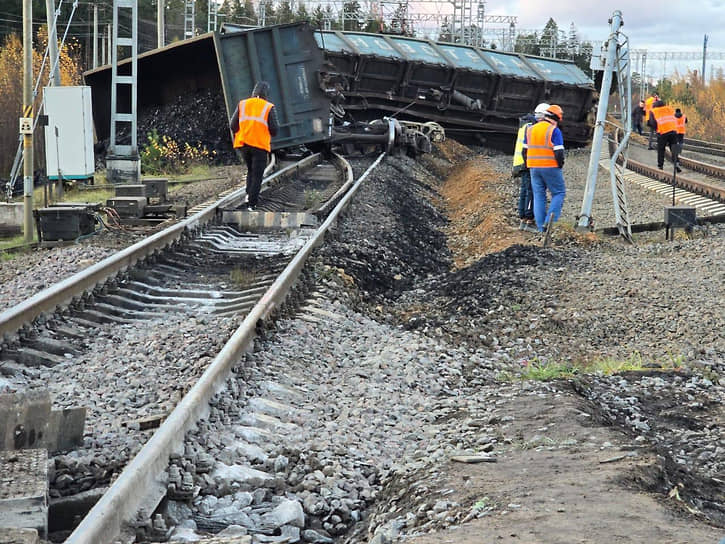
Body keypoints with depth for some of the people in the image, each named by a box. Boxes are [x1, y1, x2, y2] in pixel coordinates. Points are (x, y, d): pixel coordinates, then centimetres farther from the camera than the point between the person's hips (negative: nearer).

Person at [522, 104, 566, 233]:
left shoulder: (530, 130, 9)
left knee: (539, 196, 10)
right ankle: (551, 219, -11)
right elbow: (559, 153, -15)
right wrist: (560, 165, 0)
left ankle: (541, 227, 7)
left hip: (534, 167, 5)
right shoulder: (554, 131, -10)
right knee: (559, 193, 7)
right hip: (551, 167, -5)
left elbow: (525, 151, 11)